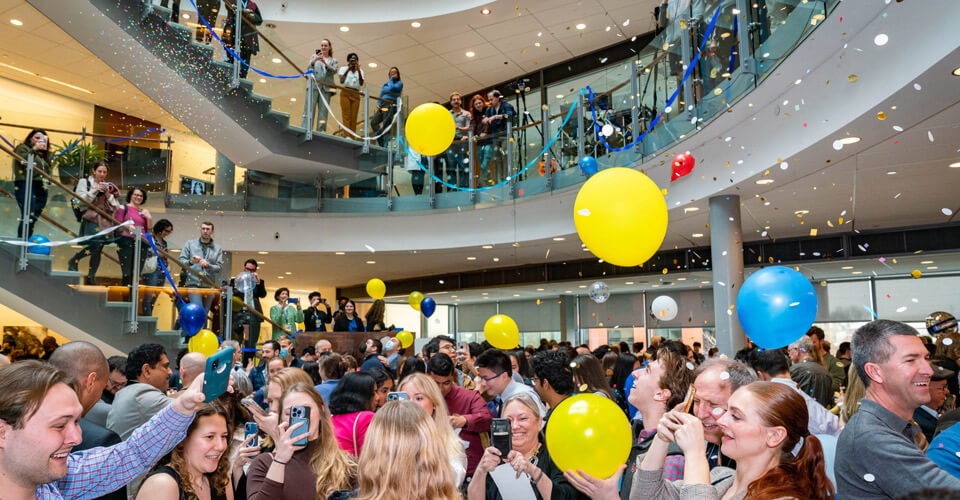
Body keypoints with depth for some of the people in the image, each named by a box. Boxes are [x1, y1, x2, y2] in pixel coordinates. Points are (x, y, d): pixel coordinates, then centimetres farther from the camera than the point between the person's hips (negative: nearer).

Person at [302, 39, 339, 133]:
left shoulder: (333, 60, 19)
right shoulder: (314, 56, 19)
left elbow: (334, 71, 0)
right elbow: (309, 67, 4)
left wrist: (325, 63, -18)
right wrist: (314, 60, -17)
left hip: (326, 88, 1)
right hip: (313, 86, -1)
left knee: (323, 111, -7)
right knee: (309, 109, -11)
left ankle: (320, 132, -9)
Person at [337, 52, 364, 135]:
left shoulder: (360, 71, 18)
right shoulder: (343, 68, 12)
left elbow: (361, 83, 1)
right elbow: (341, 81, -5)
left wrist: (358, 70, -7)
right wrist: (348, 69, -10)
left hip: (356, 95, 2)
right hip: (345, 93, -2)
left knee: (354, 118, -7)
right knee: (346, 116, -14)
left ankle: (352, 138, -12)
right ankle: (346, 136, -21)